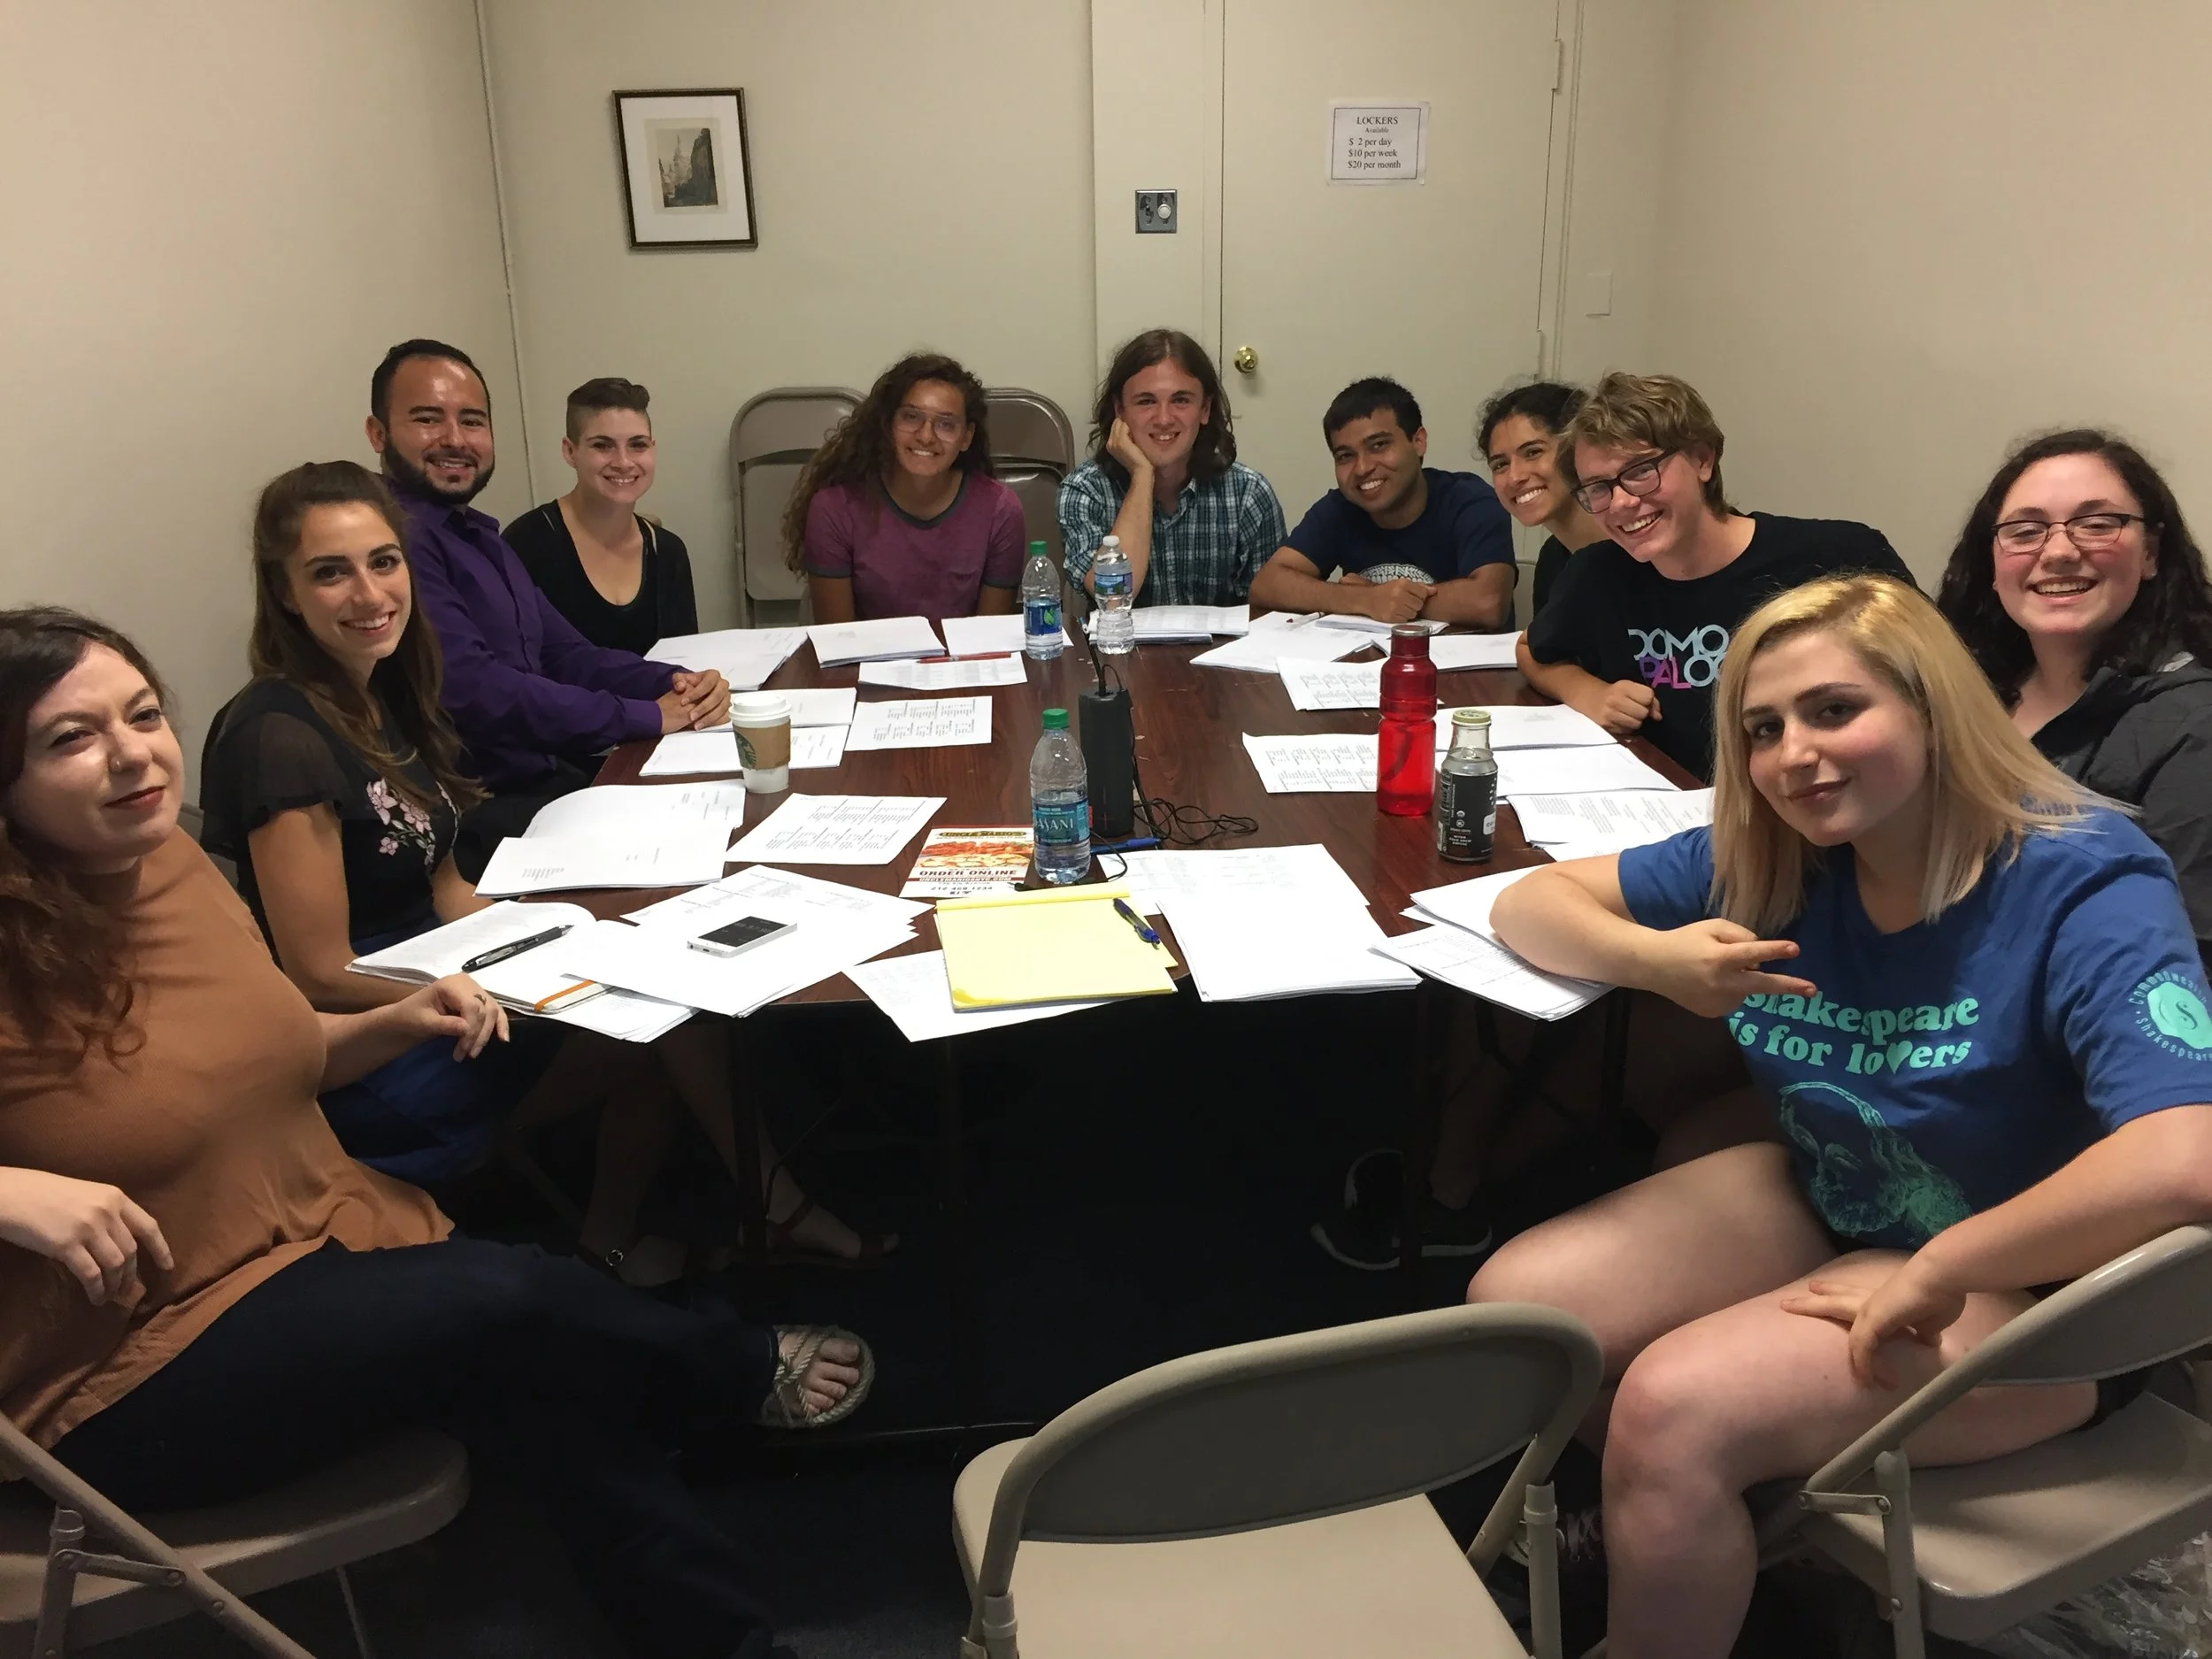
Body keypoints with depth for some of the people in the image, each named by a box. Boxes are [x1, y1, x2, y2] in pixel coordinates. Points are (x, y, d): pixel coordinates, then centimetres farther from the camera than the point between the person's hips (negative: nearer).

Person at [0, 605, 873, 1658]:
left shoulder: (173, 865, 1)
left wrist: (395, 1027, -1)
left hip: (317, 1241, 6)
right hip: (125, 1380, -6)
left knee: (553, 1395, -21)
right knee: (503, 1303, -25)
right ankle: (747, 1370, 3)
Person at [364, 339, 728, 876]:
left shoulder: (479, 535, 17)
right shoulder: (398, 538, -16)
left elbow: (566, 654, 14)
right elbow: (474, 690, -24)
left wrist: (677, 685, -5)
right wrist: (648, 716, -16)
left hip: (548, 781, 9)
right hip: (478, 821, -9)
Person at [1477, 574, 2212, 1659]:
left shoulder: (2085, 888, -25)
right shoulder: (1768, 859, -8)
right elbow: (1533, 901, -2)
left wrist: (1934, 1274, -30)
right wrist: (1652, 959, -24)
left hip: (2024, 1287, -6)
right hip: (1818, 1206, 6)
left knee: (1672, 1410, -26)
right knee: (1512, 1305, -8)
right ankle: (1666, 1533, 21)